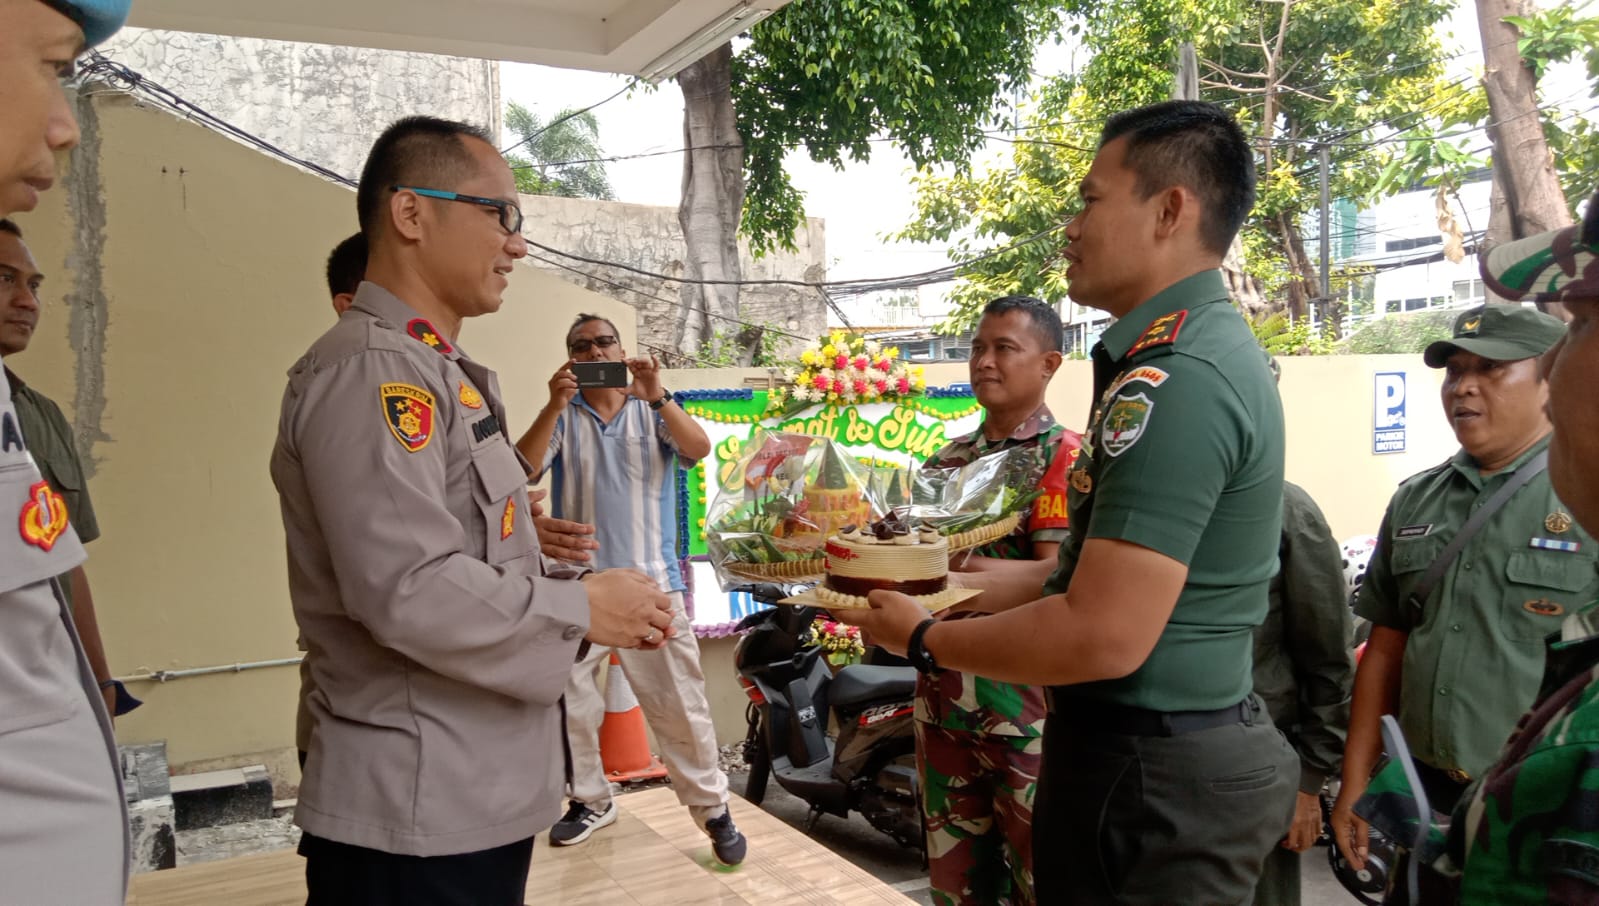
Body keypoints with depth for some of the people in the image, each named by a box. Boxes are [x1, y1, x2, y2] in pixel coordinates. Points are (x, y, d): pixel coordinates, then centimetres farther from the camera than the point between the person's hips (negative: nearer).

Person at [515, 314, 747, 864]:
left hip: (650, 582, -1)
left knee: (679, 704, 1)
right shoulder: (562, 418, 4)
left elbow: (698, 451, -13)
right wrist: (554, 406, -25)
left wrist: (657, 397, -26)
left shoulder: (653, 414, 5)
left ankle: (713, 808, 11)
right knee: (569, 702, 10)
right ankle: (590, 800, 28)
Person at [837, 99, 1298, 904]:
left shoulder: (1176, 377, -24)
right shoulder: (1206, 348, 11)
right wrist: (974, 588, 13)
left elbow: (1104, 637, -27)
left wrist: (925, 640, -13)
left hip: (1149, 775, -10)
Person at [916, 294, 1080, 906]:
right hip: (943, 694, 6)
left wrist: (956, 562, -29)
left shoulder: (1065, 455, -7)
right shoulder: (946, 460, 12)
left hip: (1026, 701, -6)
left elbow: (1058, 578, -17)